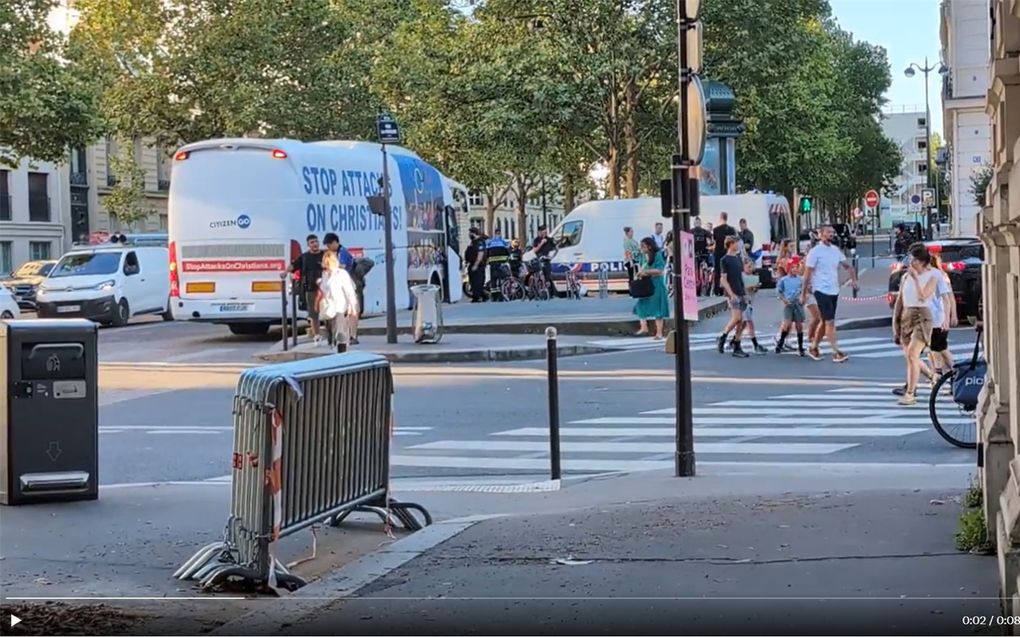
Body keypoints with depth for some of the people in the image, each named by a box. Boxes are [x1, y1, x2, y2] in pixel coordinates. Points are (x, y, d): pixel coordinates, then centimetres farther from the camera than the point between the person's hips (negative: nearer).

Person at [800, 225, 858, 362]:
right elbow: (808, 273, -8)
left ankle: (814, 348, 27)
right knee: (830, 322, -11)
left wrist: (853, 279, -6)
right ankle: (836, 353, -11)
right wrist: (804, 293, -9)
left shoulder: (836, 250, 9)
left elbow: (847, 266, 13)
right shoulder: (815, 252, -9)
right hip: (821, 291, -7)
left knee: (825, 322, 13)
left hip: (834, 291, 7)